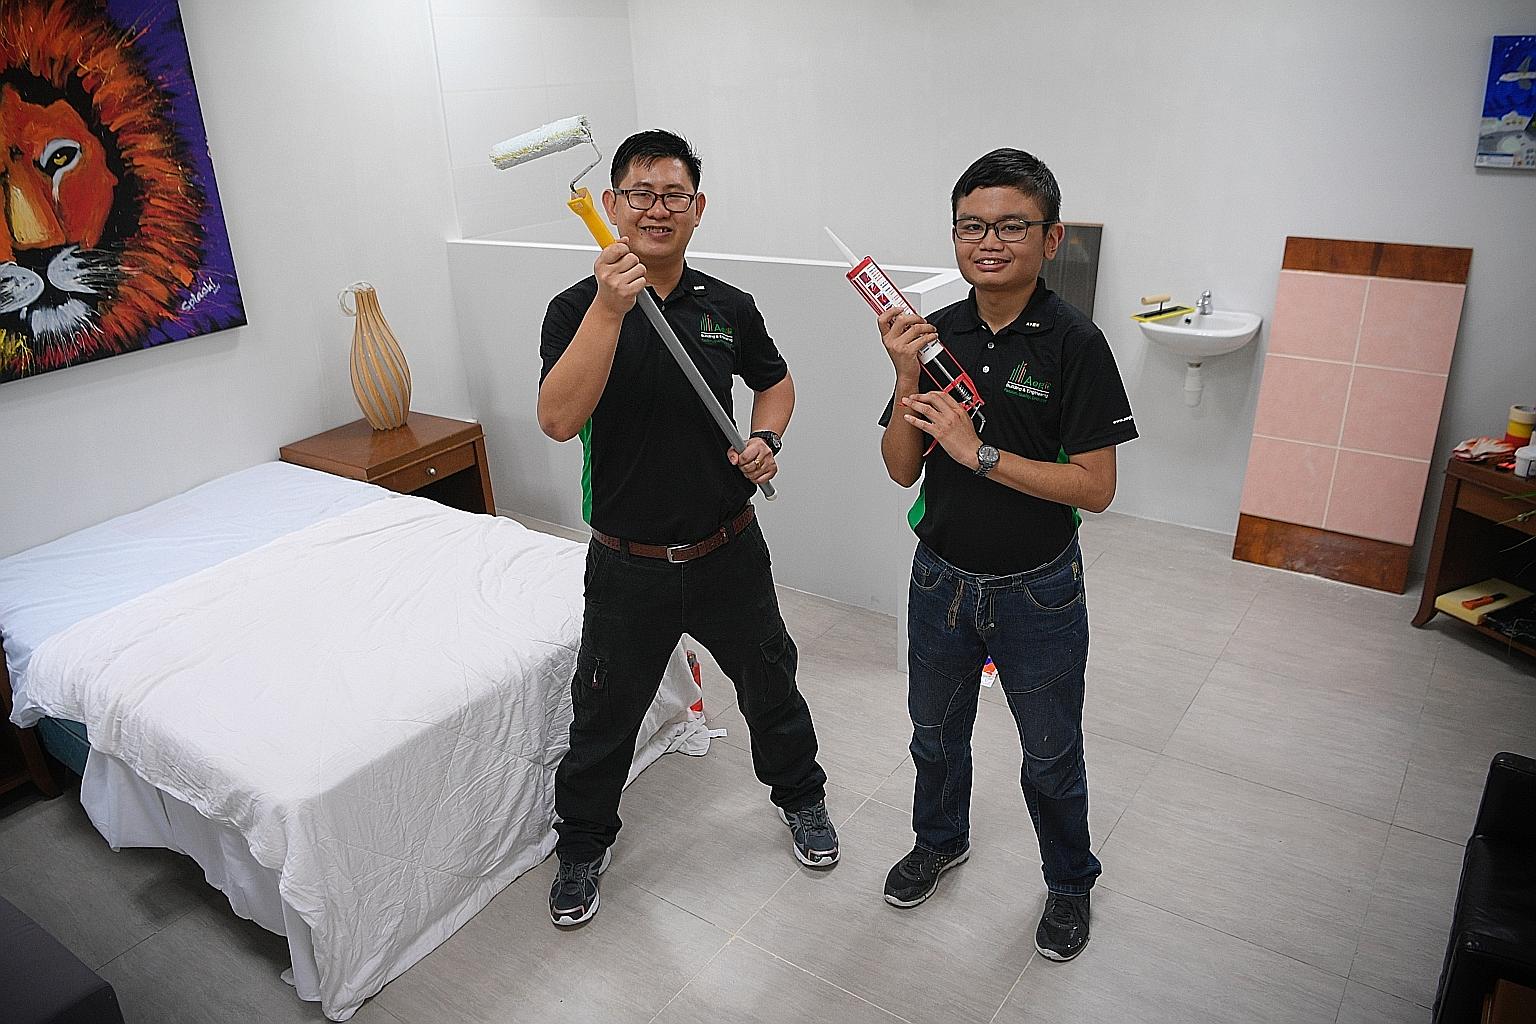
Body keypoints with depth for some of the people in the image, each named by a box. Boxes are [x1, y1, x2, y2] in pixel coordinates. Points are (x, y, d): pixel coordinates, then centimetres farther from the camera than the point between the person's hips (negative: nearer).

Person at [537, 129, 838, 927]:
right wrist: (609, 307, -34)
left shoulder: (728, 307, -2)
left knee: (770, 686, 20)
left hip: (728, 552, 3)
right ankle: (582, 844, 39)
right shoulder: (578, 309, -11)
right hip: (629, 565, -2)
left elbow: (775, 380, 16)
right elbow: (558, 419, -28)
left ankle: (800, 795, 49)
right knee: (603, 717, 13)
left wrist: (766, 440, -5)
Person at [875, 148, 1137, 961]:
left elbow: (1095, 488, -19)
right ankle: (940, 840, 52)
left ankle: (1070, 882, 43)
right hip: (941, 579, 4)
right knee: (935, 732, 24)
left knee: (1051, 756, 16)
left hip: (1036, 591, -3)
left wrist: (979, 452, -25)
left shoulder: (1073, 344, -16)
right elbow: (902, 471, -6)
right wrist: (907, 381, -21)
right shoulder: (934, 334, -5)